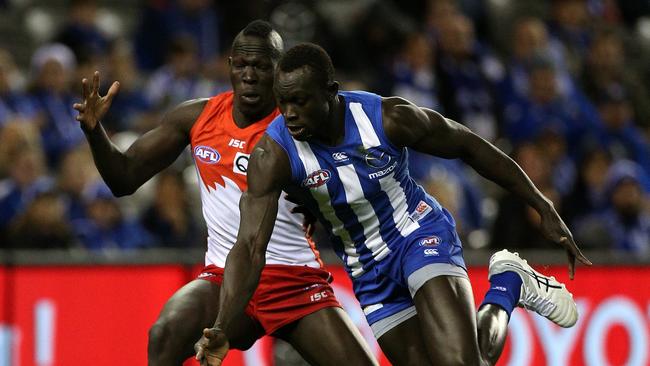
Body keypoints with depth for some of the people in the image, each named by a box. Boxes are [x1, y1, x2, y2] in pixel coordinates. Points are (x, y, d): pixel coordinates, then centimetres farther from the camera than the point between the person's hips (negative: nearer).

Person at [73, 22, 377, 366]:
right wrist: (94, 129, -10)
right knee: (165, 337, -28)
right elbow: (124, 178, 6)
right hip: (225, 276, 1)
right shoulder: (197, 117, 2)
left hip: (295, 280, -1)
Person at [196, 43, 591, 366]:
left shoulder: (390, 118, -23)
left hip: (422, 233, -3)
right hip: (369, 270, 3)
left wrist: (544, 207, -3)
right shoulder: (272, 156, -22)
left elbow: (469, 146, -7)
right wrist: (223, 329, -42)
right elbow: (251, 246, -27)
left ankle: (509, 284, 7)